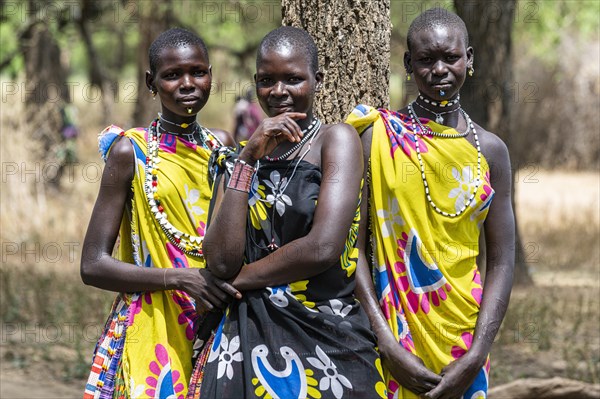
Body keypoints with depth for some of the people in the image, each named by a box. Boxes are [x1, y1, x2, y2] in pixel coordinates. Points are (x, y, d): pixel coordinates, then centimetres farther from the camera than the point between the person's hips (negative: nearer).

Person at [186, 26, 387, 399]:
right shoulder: (240, 157, 9)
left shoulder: (336, 140, -4)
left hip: (327, 339, -4)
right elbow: (221, 261, -5)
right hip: (250, 337, 4)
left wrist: (240, 278, -4)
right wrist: (248, 159, -8)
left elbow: (323, 248, -17)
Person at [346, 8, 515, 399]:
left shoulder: (490, 150, 3)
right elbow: (354, 245, -8)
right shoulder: (378, 136, -4)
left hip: (462, 333, 2)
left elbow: (502, 262, 2)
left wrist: (476, 357, -8)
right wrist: (388, 344, -15)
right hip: (391, 326, -2)